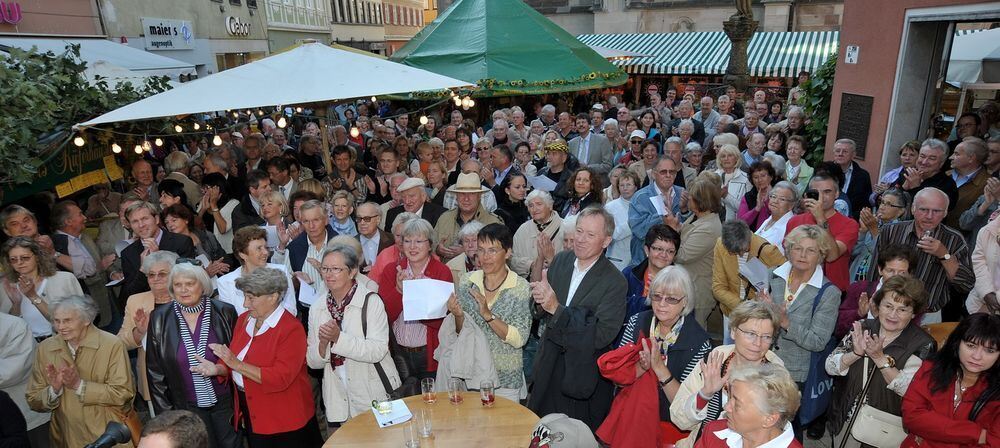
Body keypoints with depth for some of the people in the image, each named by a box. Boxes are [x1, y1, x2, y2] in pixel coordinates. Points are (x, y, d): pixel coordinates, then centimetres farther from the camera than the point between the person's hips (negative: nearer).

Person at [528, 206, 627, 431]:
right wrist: (540, 302, -21)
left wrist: (556, 308, -29)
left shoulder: (615, 282, -19)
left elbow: (601, 336, -25)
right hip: (549, 362, 4)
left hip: (583, 375, -4)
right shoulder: (560, 260, -4)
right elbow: (540, 313, 3)